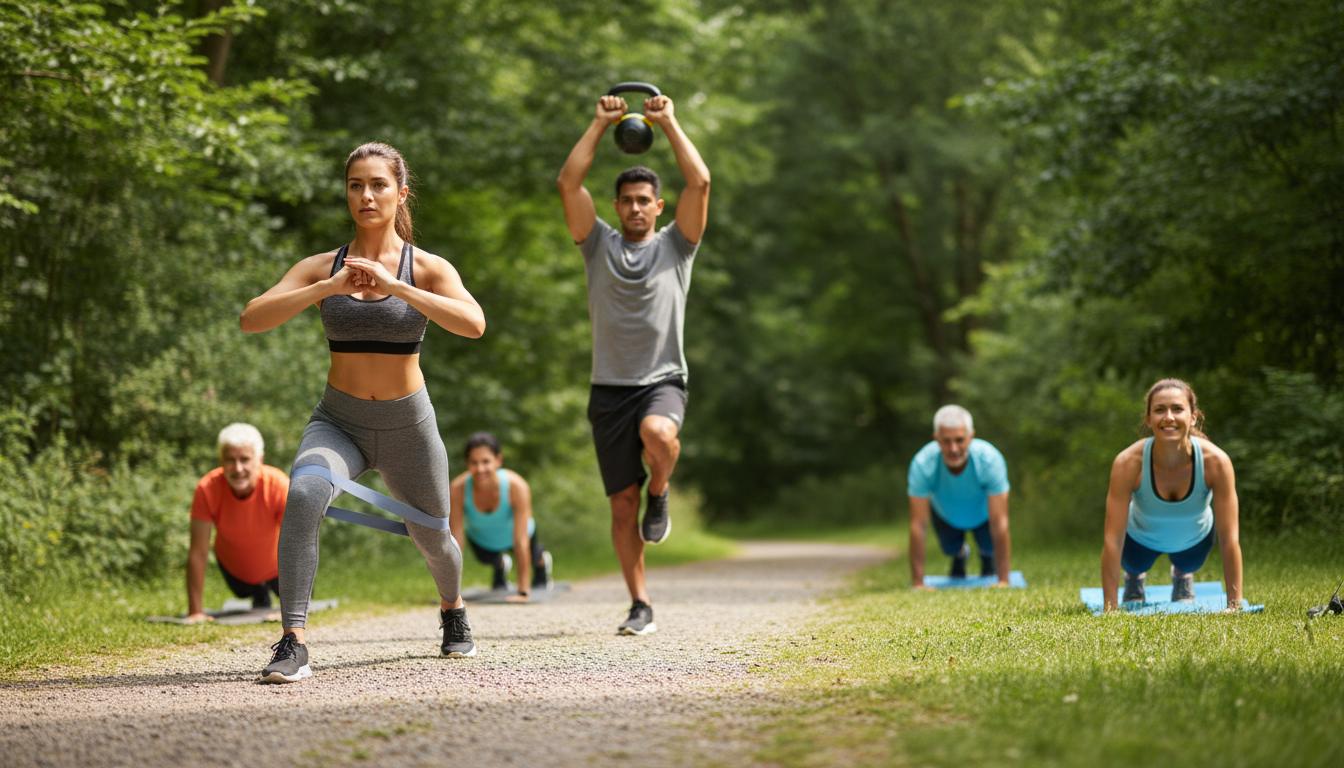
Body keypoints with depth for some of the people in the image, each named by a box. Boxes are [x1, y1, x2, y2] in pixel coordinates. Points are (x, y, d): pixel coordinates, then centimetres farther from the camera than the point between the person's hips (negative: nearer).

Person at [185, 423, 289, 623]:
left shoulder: (280, 486, -38)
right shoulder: (207, 489, -36)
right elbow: (198, 553, -31)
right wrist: (196, 611, -33)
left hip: (275, 567, -1)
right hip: (233, 567, 1)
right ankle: (260, 596, 59)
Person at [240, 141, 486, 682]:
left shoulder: (427, 269, -6)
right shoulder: (322, 267, -1)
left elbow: (473, 324, -25)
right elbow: (251, 319, -14)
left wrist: (394, 285, -32)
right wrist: (329, 287, -25)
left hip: (407, 424, 0)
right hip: (338, 420, 0)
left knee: (432, 537, 17)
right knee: (304, 493, -32)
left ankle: (453, 611, 54)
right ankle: (292, 643, -31)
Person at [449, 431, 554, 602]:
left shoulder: (517, 486, -42)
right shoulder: (459, 488, -38)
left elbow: (521, 541, -38)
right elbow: (456, 540, -32)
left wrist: (523, 592, -36)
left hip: (512, 534, -1)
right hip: (481, 540, 1)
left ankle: (542, 563, 60)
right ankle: (500, 566, 59)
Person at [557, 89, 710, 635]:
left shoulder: (675, 245, 7)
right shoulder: (599, 245, 10)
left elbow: (700, 183, -6)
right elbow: (568, 183, -1)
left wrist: (669, 123, -2)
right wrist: (600, 125, 1)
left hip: (662, 381, -2)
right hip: (609, 387, 2)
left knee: (657, 433, -37)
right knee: (621, 504, 1)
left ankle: (660, 493, -4)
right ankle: (641, 607, 9)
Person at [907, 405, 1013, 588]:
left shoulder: (990, 460, -41)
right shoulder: (922, 464, -39)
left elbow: (1000, 524, -38)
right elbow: (918, 526, -34)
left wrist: (1003, 581, -39)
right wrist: (918, 583, -36)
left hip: (983, 513, -1)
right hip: (946, 514, 1)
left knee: (990, 548, -13)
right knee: (951, 548, -11)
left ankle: (988, 559, 24)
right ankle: (959, 555, 26)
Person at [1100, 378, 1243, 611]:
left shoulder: (1216, 461, -39)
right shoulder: (1128, 463, -40)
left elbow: (1230, 539, -33)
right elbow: (1113, 540, -37)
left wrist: (1235, 605, -34)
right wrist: (1110, 608, -37)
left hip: (1195, 538, 1)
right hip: (1141, 538, -1)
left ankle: (1183, 576, 56)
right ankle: (1134, 576, 45)